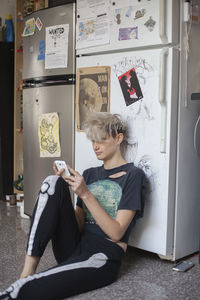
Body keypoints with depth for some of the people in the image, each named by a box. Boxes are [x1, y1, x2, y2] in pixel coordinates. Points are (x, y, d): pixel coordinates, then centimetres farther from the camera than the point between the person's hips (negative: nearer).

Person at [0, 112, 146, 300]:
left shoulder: (133, 175, 0)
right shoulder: (89, 174, 18)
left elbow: (116, 233, -10)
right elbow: (78, 224, 10)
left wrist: (86, 194, -16)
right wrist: (62, 191, -5)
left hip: (104, 256, -7)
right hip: (75, 247, 7)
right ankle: (27, 271, -22)